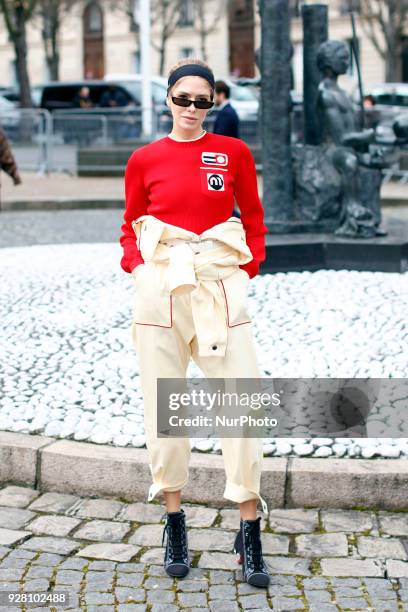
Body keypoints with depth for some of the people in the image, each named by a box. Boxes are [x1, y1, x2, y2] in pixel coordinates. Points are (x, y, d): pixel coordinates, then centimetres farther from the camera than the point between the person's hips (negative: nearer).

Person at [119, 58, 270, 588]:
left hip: (220, 285, 0)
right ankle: (174, 522, 19)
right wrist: (139, 267, 0)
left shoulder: (234, 152, 6)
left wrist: (247, 270, 2)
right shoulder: (145, 159, 7)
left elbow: (253, 217, 13)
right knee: (162, 402, 4)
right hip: (160, 287, 1)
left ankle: (249, 533, 4)